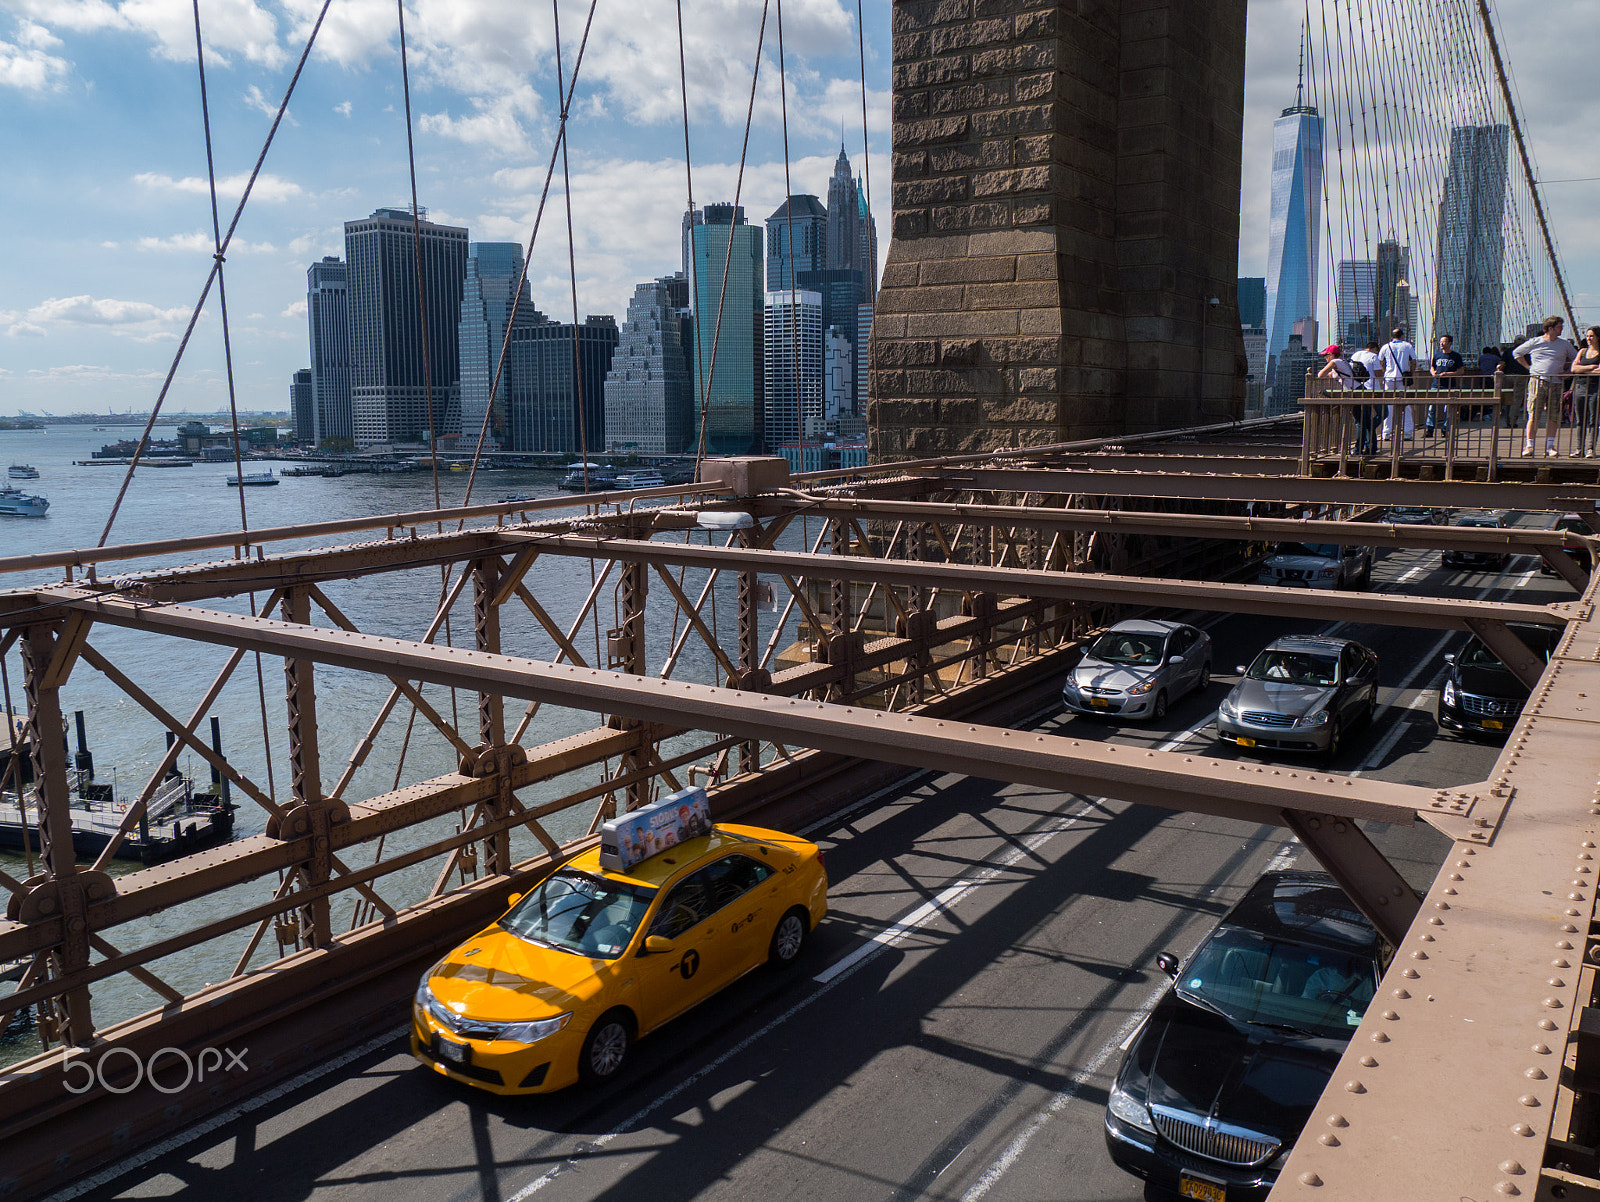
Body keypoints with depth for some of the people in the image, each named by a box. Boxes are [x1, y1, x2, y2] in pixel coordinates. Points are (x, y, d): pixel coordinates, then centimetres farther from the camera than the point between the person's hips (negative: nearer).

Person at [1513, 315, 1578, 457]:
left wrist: (1566, 370, 6)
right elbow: (1516, 353, 17)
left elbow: (1576, 358, 23)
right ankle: (1528, 446, -3)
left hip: (1555, 383, 2)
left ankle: (1549, 447, 5)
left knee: (1553, 417, 0)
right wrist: (1529, 367, 8)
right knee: (1533, 416, -6)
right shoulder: (1534, 343, 5)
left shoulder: (1564, 344, 12)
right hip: (1537, 381, -2)